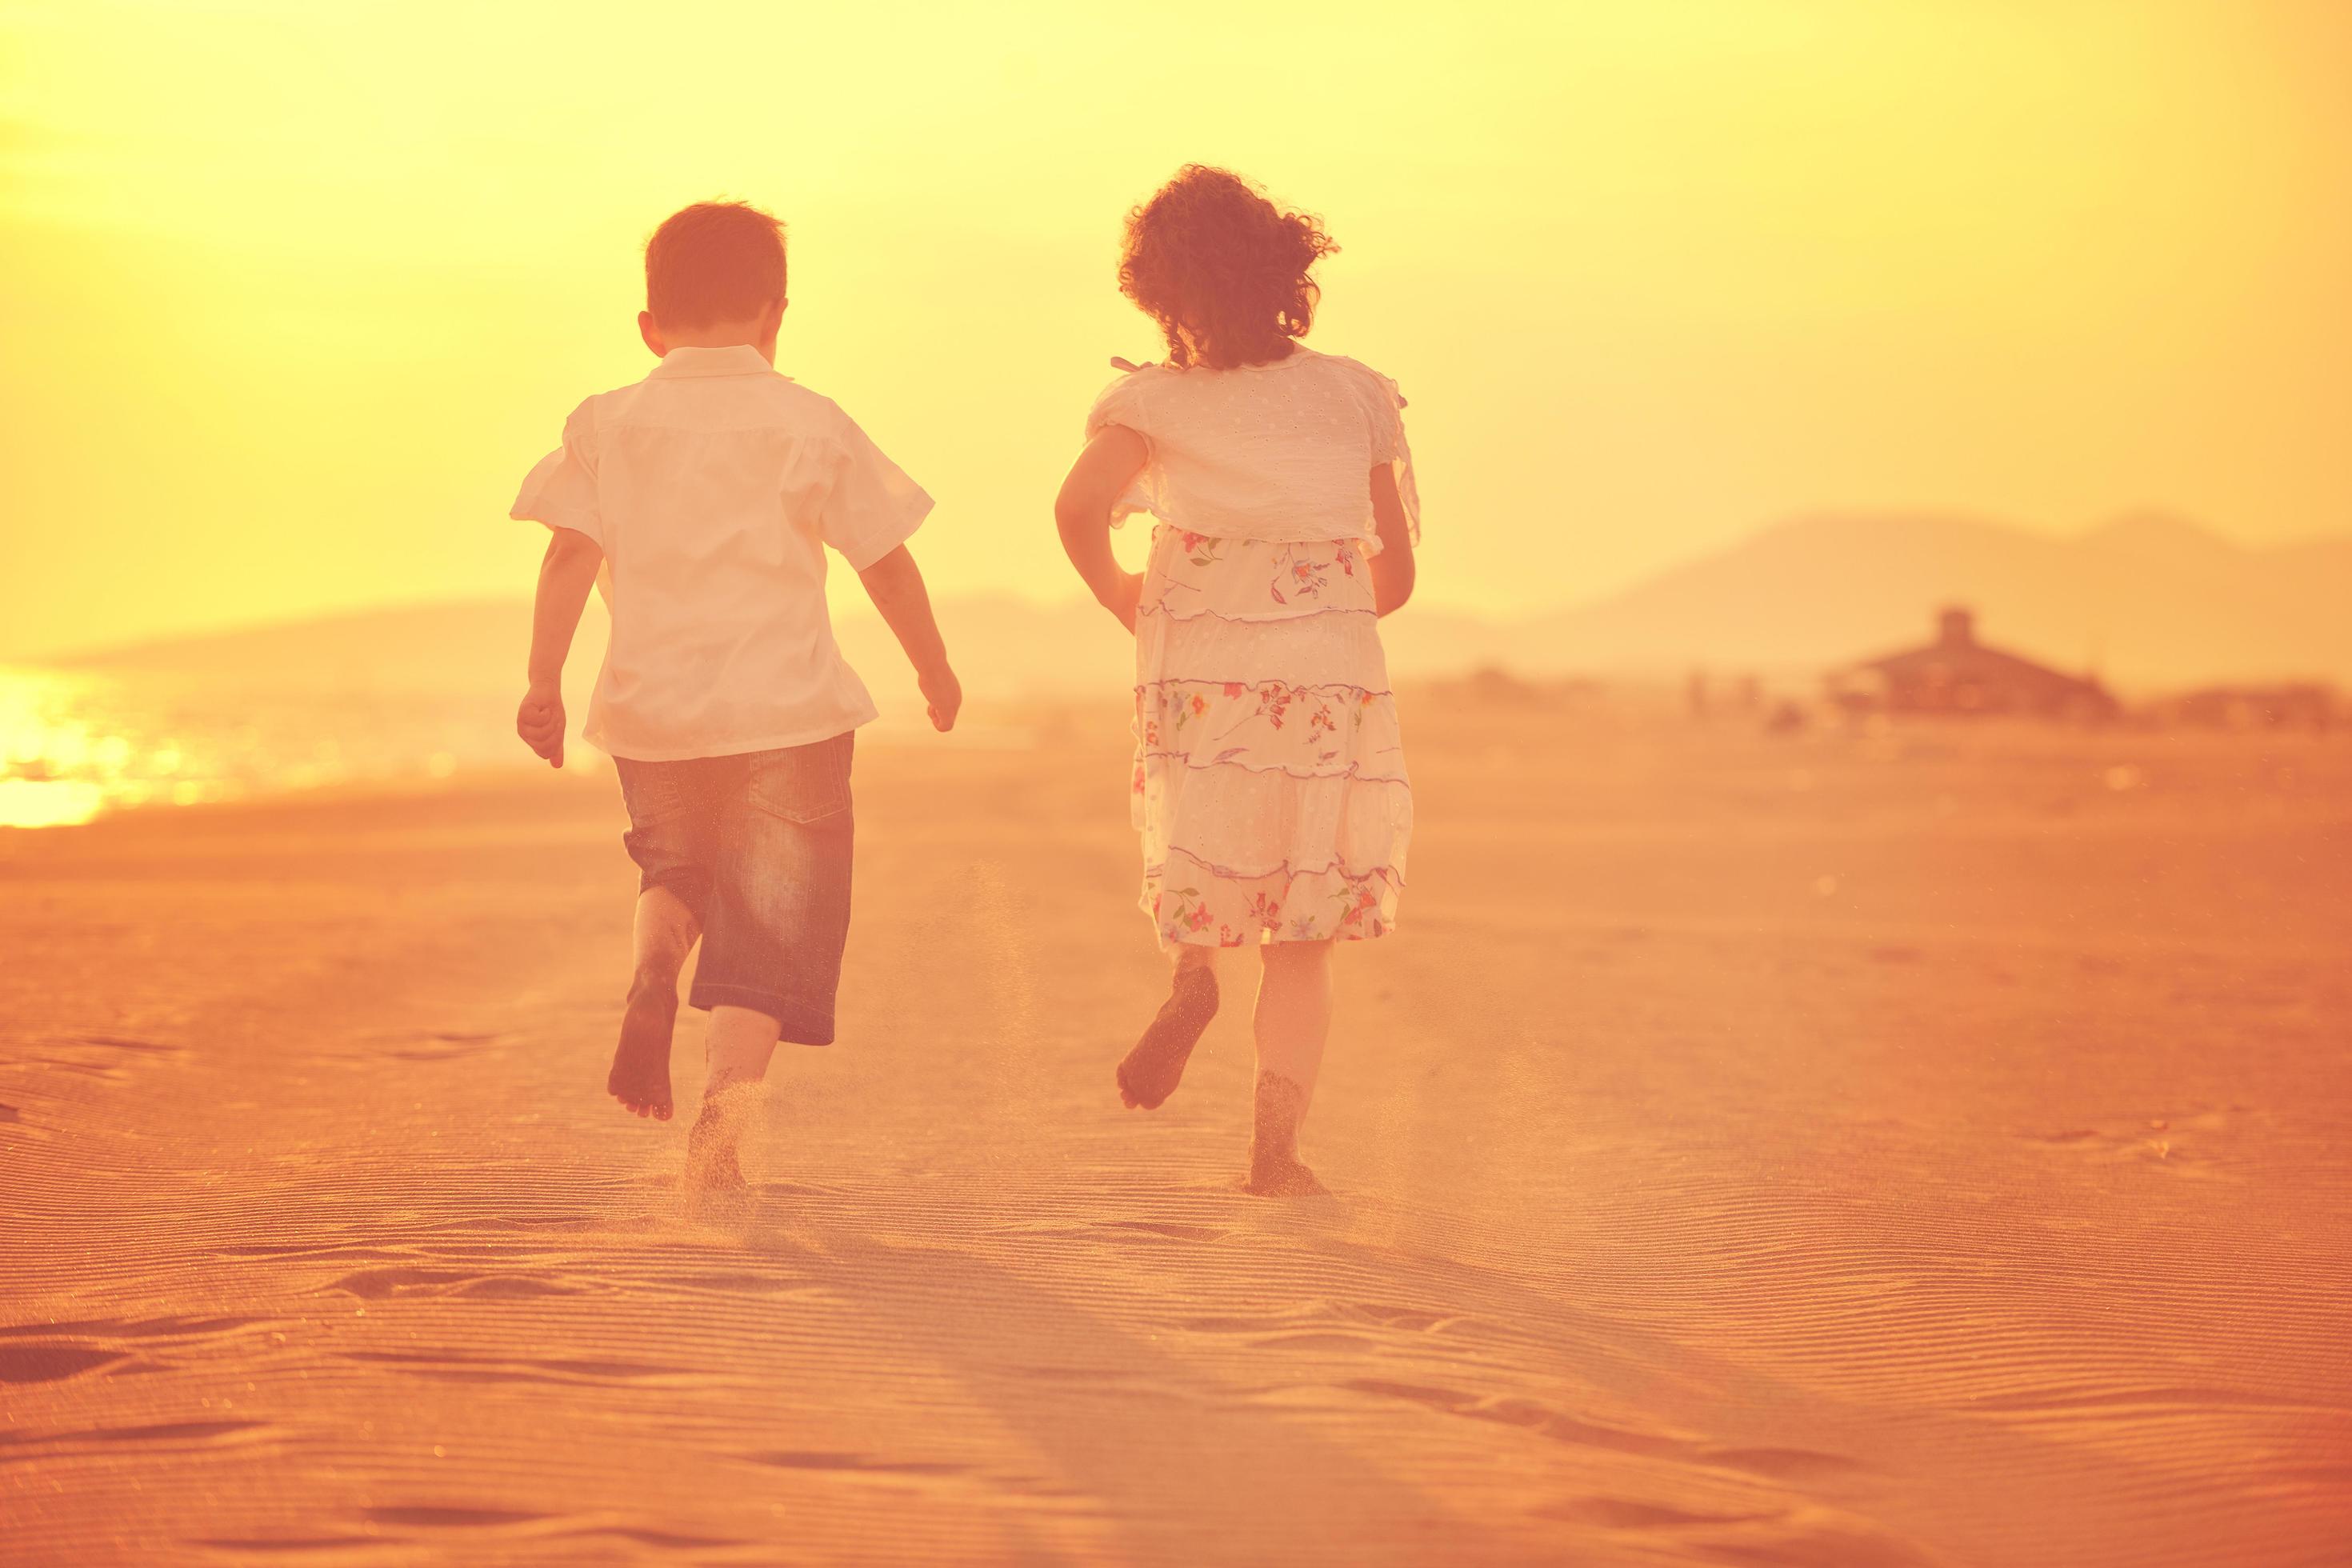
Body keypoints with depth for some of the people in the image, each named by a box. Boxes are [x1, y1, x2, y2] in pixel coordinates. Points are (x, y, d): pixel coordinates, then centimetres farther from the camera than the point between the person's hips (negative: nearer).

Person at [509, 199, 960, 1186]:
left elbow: (570, 552, -4)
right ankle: (723, 1116, -9)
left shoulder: (611, 425, 4)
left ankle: (654, 966, -6)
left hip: (652, 710, 2)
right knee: (773, 922, 5)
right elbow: (885, 558, 5)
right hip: (786, 710, -2)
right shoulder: (810, 425, 1)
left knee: (676, 867, 26)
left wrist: (544, 680, -1)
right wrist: (933, 665, 18)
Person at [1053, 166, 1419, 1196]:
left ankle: (1192, 967, 5)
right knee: (1302, 939, 8)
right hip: (1332, 675, 0)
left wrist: (1117, 594, -1)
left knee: (1208, 846, 32)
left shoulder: (1155, 400, 0)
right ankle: (1276, 1143, -6)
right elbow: (1396, 576, 5)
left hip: (1200, 674, 0)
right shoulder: (1356, 395, 5)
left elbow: (1080, 506, -19)